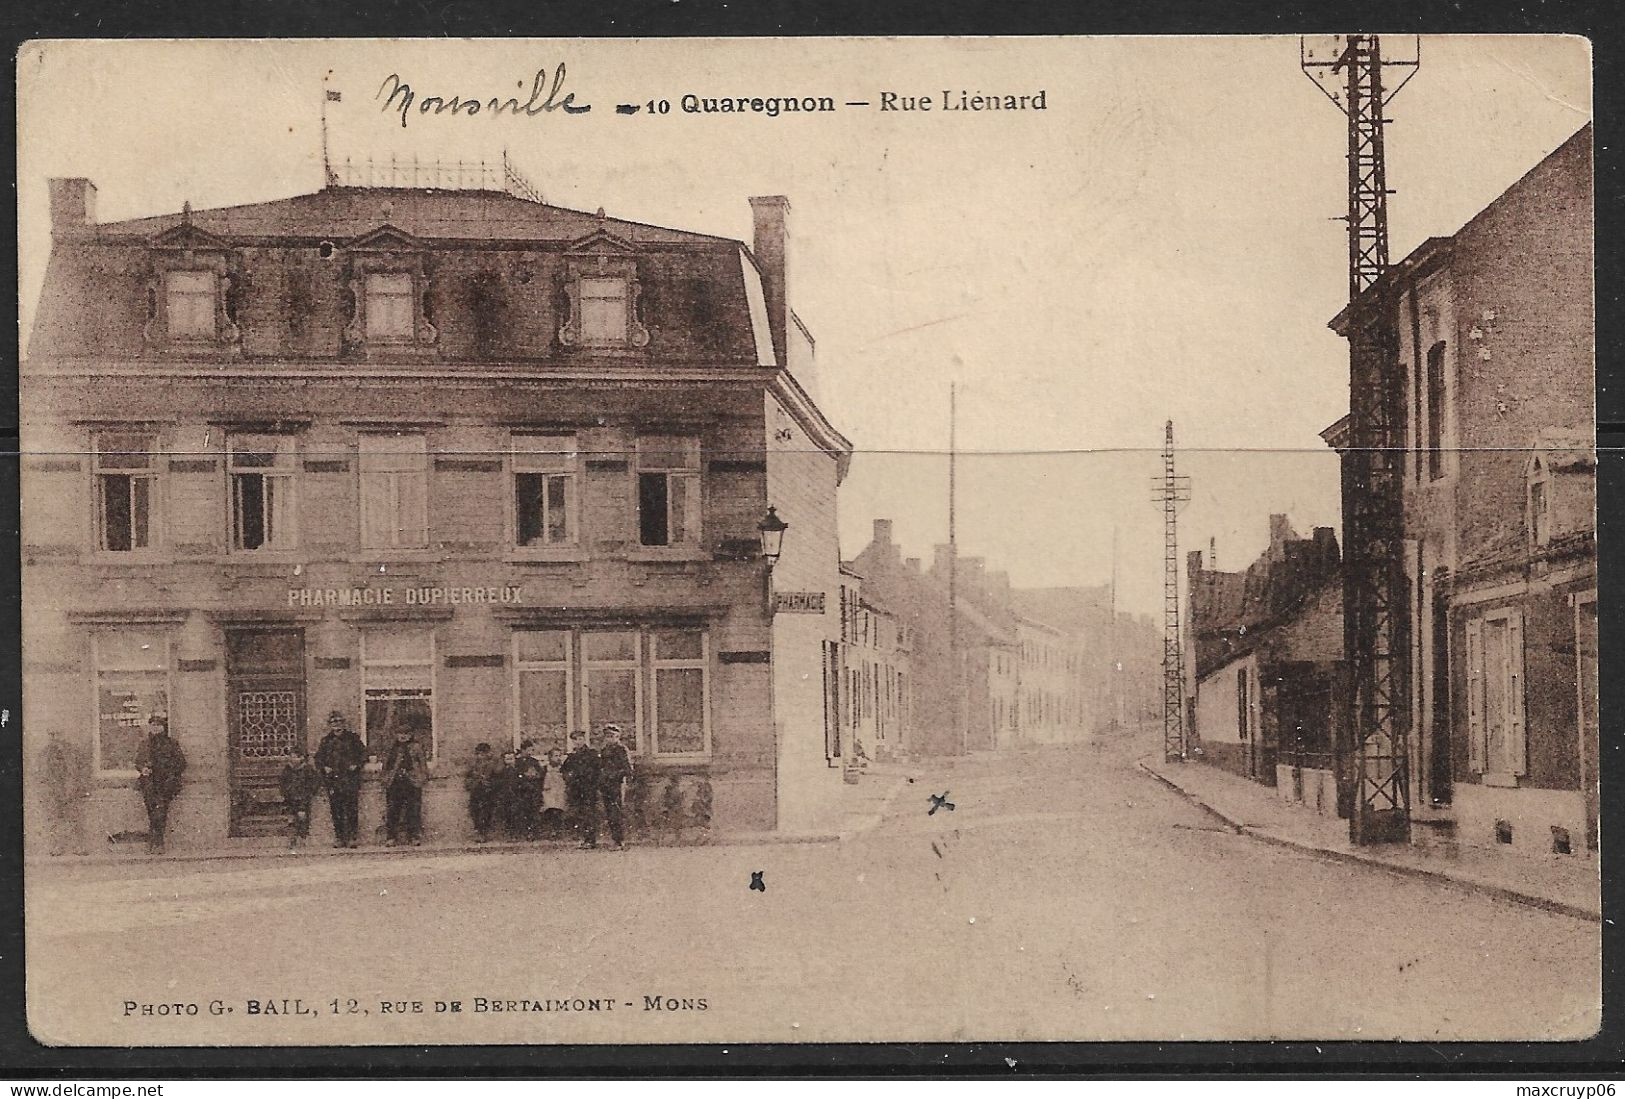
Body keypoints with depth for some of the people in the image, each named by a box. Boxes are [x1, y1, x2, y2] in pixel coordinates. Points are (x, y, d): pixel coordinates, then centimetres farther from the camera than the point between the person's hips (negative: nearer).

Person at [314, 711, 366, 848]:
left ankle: (352, 836, -4)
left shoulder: (352, 738, 7)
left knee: (351, 809, -7)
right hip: (332, 779, 2)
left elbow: (363, 753, 12)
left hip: (350, 779, -2)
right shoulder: (326, 741, 11)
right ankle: (339, 838, 4)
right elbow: (318, 758, 20)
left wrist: (357, 765, -3)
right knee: (336, 810, 0)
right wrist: (324, 768, 2)